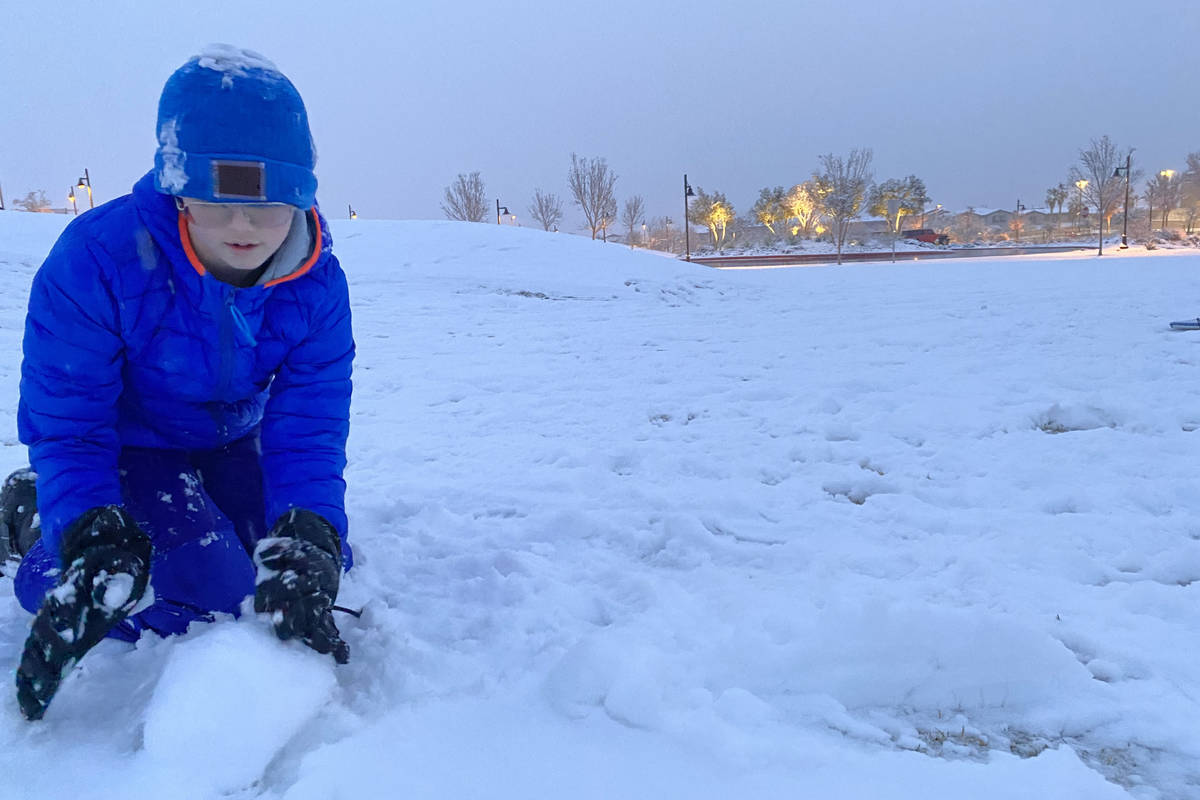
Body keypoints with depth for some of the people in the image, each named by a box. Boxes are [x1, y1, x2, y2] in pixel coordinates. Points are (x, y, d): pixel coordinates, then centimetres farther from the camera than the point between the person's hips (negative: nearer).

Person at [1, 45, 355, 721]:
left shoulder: (318, 286, -22)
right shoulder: (98, 259, -32)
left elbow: (308, 427, -24)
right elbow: (66, 427, -26)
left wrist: (305, 546, -39)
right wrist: (95, 544, -41)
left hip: (230, 442, 4)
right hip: (125, 444, -4)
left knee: (319, 567, 1)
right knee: (213, 594, -19)